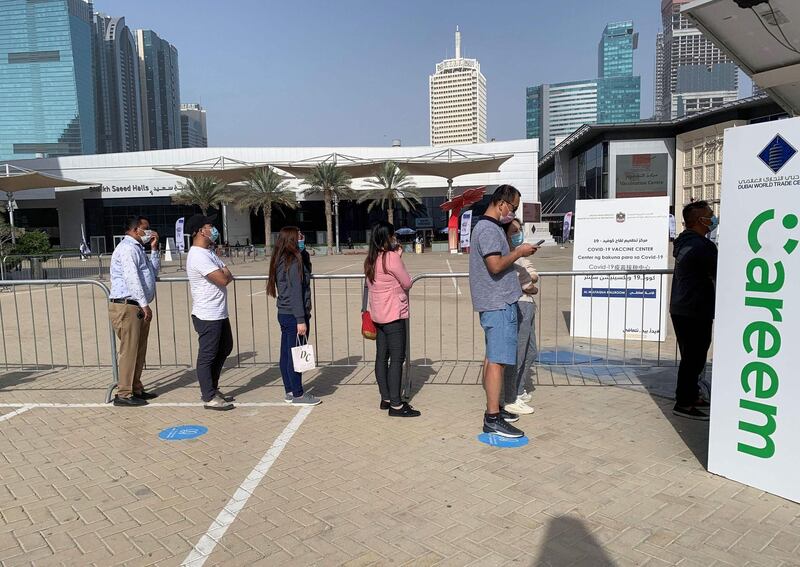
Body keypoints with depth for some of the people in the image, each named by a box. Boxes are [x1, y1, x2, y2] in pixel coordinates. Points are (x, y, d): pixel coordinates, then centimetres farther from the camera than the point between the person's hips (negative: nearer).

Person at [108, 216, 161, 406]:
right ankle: (123, 394, 0)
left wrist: (154, 249, 15)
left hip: (138, 308, 10)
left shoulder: (138, 249, 21)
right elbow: (132, 278, -20)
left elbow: (153, 272, 25)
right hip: (126, 307, -10)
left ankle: (136, 389, 22)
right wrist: (144, 304, -23)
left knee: (139, 350, 13)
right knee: (129, 350, -6)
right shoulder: (127, 248, -11)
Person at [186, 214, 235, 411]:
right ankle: (209, 398, 11)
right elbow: (223, 279, -23)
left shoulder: (208, 253, 14)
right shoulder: (198, 256, -20)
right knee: (207, 356, 0)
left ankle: (212, 389, 32)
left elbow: (227, 275, 14)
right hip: (208, 316, -11)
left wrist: (224, 273, -7)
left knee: (224, 349, 20)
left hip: (219, 313, 11)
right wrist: (225, 272, -3)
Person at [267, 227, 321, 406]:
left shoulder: (280, 261, 11)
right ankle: (298, 394, 8)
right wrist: (301, 320, -20)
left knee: (286, 354, 13)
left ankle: (290, 391, 23)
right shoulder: (294, 262, -16)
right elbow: (295, 293, -20)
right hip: (294, 316, -9)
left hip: (284, 314, 9)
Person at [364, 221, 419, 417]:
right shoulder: (392, 257, -15)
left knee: (382, 357, 12)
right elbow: (407, 283, -10)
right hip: (394, 314, -8)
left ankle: (385, 399, 22)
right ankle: (395, 405, -1)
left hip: (378, 315, 9)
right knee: (397, 358, -4)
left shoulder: (370, 260, 9)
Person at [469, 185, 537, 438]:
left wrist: (515, 252, 12)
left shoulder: (489, 226, 18)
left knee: (492, 357, 15)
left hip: (495, 303, 11)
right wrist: (519, 252, -12)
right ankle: (492, 419, -4)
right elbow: (496, 265, -24)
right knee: (497, 360, -8)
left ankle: (493, 408, 25)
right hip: (498, 304, -11)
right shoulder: (489, 229, -16)